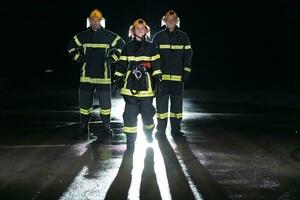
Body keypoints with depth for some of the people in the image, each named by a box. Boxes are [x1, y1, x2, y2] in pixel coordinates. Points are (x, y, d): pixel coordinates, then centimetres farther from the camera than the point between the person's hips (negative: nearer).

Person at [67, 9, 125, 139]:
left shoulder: (109, 36, 0)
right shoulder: (82, 36, 5)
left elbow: (121, 45, 10)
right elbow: (71, 47, 19)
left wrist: (111, 59, 2)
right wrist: (79, 58, 7)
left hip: (103, 75, -1)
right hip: (86, 75, 2)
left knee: (105, 103, 2)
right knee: (85, 102, 6)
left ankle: (106, 127, 16)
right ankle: (84, 128, 17)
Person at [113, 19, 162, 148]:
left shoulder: (151, 47, 8)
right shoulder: (127, 47, 9)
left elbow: (156, 65, 4)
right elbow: (121, 65, 10)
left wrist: (158, 78, -7)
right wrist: (117, 79, 4)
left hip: (146, 85, 0)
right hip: (130, 85, 0)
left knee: (147, 111, 4)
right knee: (130, 113, -4)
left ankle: (149, 135, 28)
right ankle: (130, 140, 2)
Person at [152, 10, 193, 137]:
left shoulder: (183, 37, 7)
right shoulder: (158, 37, 4)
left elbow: (188, 54, 8)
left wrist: (186, 71, 1)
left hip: (178, 76, 1)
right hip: (161, 75, -1)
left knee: (177, 102, 6)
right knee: (161, 102, 1)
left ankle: (176, 129, 16)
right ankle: (161, 130, 11)